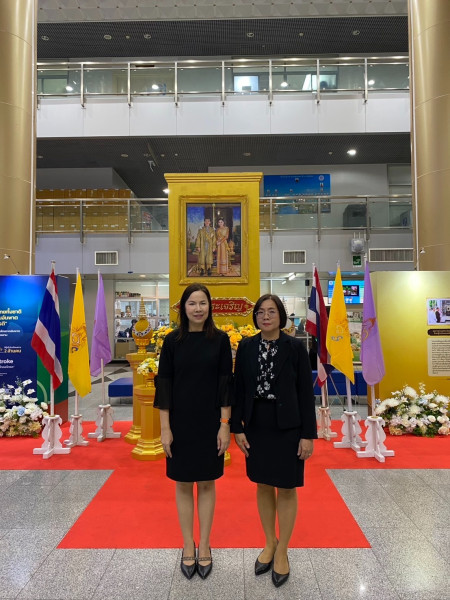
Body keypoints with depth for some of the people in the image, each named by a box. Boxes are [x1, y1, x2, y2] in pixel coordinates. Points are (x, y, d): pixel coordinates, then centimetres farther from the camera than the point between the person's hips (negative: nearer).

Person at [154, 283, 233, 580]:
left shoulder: (220, 339, -5)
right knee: (183, 484, 13)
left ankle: (204, 545, 32)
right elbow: (164, 384, -3)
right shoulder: (173, 340, -4)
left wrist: (225, 424, -7)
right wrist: (165, 428, -5)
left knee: (207, 483, 13)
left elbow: (226, 383, -4)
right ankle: (188, 545, 32)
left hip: (210, 422, 0)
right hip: (180, 422, 1)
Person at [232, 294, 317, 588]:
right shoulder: (246, 347, -1)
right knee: (263, 486, 16)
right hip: (257, 425, 3)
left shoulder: (295, 347, -8)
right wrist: (238, 428, 0)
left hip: (287, 427, -3)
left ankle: (282, 551, 30)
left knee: (286, 489, 10)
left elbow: (306, 391, -7)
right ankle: (270, 544, 37)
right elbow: (239, 388, 3)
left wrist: (308, 434, -8)